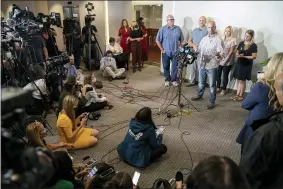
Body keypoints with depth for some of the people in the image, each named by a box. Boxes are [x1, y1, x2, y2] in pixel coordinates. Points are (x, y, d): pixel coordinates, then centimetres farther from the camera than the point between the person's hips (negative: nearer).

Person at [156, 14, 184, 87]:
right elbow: (158, 40, -3)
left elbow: (181, 39, 10)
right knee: (166, 67, 8)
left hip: (175, 52, 1)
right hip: (166, 52, -1)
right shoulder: (162, 29, -4)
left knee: (175, 67, 4)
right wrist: (162, 49, -5)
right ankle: (167, 80, 23)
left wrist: (178, 47, 4)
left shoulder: (178, 28, 3)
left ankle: (174, 80, 20)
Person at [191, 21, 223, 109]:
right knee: (201, 82, 22)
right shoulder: (204, 38, 11)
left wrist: (218, 55, -41)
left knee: (212, 85, 3)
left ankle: (212, 102, 13)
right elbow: (199, 49, 20)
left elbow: (220, 51, -21)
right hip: (202, 65, 6)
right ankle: (199, 95, 43)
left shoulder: (218, 39, -10)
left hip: (212, 66, -6)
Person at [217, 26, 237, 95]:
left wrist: (225, 60, -14)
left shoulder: (233, 40, -8)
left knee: (225, 76, 4)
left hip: (227, 61, -4)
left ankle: (224, 89, 18)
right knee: (218, 74, 5)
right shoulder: (222, 39, 9)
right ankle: (218, 88, 21)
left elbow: (231, 52, -11)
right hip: (220, 60, 4)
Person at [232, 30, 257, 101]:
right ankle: (237, 95, 18)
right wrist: (238, 55, -10)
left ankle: (241, 96, 11)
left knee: (242, 80, 0)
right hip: (239, 63, 5)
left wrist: (244, 56, -20)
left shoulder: (253, 45, -9)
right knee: (238, 80, 9)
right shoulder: (241, 43, 6)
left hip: (247, 65, -5)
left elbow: (254, 56, -12)